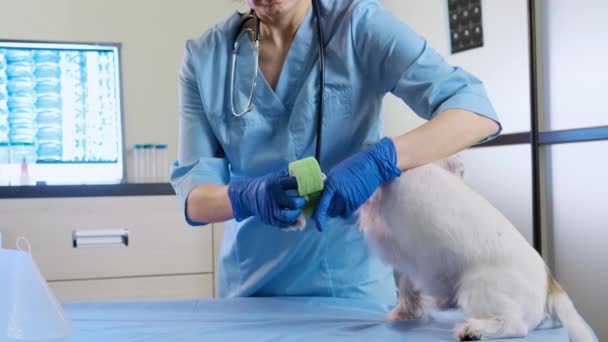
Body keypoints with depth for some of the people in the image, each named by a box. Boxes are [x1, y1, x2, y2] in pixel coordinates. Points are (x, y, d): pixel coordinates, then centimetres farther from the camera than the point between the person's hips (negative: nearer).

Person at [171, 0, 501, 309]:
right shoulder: (204, 57, -5)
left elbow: (477, 112, -20)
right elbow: (193, 196, -8)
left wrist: (379, 160, -35)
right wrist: (249, 197, -29)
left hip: (353, 284, -2)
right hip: (250, 288, 2)